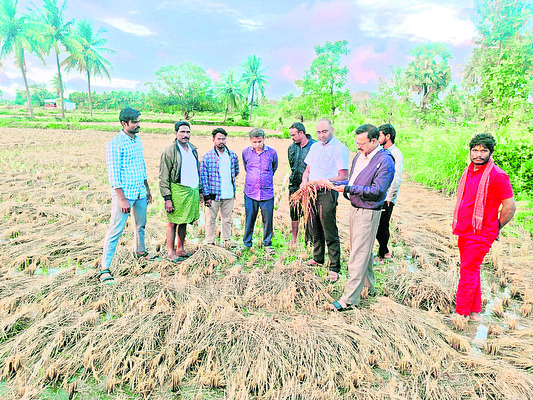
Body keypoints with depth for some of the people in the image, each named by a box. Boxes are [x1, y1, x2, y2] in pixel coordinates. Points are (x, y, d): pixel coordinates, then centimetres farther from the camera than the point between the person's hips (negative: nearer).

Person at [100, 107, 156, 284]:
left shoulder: (138, 140, 11)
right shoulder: (115, 144, -14)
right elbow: (114, 175, -17)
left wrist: (147, 189, 20)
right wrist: (122, 199, -20)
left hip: (140, 193, 8)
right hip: (124, 194, -7)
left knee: (141, 225, 21)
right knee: (115, 231, -4)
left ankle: (140, 251, 44)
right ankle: (105, 269, 3)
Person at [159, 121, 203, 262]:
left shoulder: (193, 150, 13)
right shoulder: (170, 151, -8)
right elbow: (163, 177, -10)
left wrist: (200, 192, 18)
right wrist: (167, 198, -15)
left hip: (192, 191, 7)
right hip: (177, 191, -6)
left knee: (184, 221, 14)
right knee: (173, 222, 1)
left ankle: (180, 249, 26)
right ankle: (171, 253, 12)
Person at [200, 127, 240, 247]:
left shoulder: (232, 155, 6)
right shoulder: (207, 157, -4)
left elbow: (236, 171, 24)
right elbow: (203, 177, -6)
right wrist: (207, 195, -11)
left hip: (229, 195, 3)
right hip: (214, 195, -3)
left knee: (227, 219, 13)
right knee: (210, 220, 4)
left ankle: (227, 241, 26)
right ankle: (210, 243, 16)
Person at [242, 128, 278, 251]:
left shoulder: (272, 152, -1)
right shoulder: (246, 152, 3)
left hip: (267, 193, 0)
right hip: (250, 193, 1)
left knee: (268, 219, 4)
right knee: (249, 218, 5)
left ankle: (267, 243, 21)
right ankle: (247, 243, 20)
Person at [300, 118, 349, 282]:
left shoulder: (340, 148, -6)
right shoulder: (314, 147, 17)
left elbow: (344, 176, -12)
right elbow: (307, 170, 20)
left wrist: (323, 182, -24)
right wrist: (304, 181, -1)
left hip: (327, 193, -7)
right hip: (311, 192, 7)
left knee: (330, 233, -5)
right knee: (315, 229, 17)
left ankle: (334, 268, 4)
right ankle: (318, 258, 33)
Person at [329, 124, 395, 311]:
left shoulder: (385, 161, -15)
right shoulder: (359, 156, 10)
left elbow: (376, 191, -22)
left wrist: (348, 189, -23)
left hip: (369, 213, -8)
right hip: (354, 209, 8)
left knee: (359, 255, -4)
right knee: (362, 250, 20)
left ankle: (350, 298, 3)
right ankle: (369, 285, 39)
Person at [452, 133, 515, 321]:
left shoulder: (497, 175, -15)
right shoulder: (469, 171, 9)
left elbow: (510, 207, -12)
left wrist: (497, 228, -1)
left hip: (481, 233, -8)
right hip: (464, 231, 8)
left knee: (468, 272, -3)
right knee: (471, 270, 14)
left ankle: (461, 313, 8)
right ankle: (475, 311, 27)